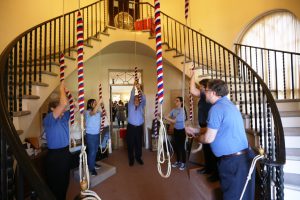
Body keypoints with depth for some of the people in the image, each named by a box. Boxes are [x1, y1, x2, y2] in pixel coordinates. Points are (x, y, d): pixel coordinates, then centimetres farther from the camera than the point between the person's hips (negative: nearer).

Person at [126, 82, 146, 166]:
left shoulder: (141, 106, 8)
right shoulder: (130, 106, 3)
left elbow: (144, 99, -6)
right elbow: (131, 96, -7)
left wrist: (140, 89, -15)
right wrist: (134, 87, -14)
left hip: (139, 127, 2)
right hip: (131, 127, -1)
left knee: (139, 143, 10)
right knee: (130, 144, 6)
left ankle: (138, 158, 27)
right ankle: (131, 159, 22)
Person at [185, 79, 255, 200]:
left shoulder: (216, 108, -21)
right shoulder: (227, 104, 11)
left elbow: (208, 138, -19)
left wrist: (196, 137, 2)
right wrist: (195, 130, 18)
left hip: (233, 161, -10)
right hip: (241, 157, 10)